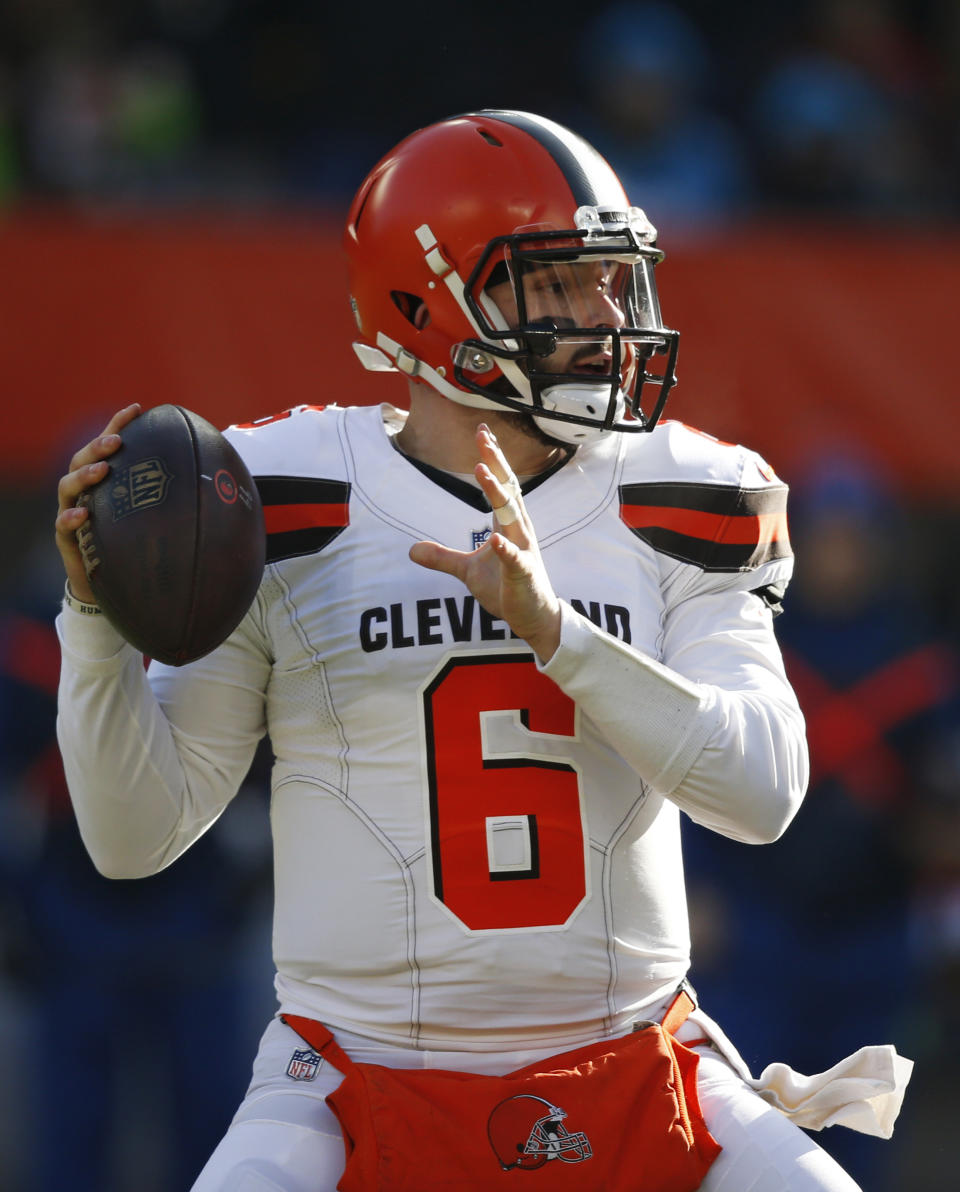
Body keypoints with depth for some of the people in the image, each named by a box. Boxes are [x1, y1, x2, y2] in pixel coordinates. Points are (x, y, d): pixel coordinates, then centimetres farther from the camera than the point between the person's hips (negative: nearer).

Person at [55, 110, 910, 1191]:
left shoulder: (672, 509, 4)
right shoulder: (287, 517, -2)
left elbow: (763, 791, -11)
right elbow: (136, 835, 2)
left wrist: (554, 627, -21)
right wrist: (99, 619, -13)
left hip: (632, 1061, 2)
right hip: (362, 1081, -2)